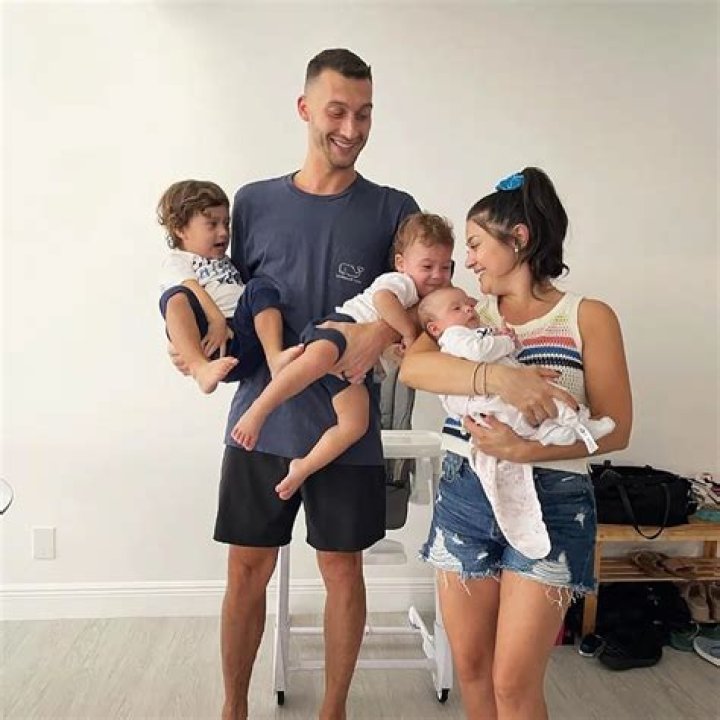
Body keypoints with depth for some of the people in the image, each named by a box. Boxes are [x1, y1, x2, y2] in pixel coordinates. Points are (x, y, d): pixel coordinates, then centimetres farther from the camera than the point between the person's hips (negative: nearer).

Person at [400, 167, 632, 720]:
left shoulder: (588, 317, -2)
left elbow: (615, 429, -7)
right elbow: (413, 367, -13)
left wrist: (523, 450, -21)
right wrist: (498, 377, -29)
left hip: (550, 503, -3)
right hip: (464, 494, 4)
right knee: (469, 664, 13)